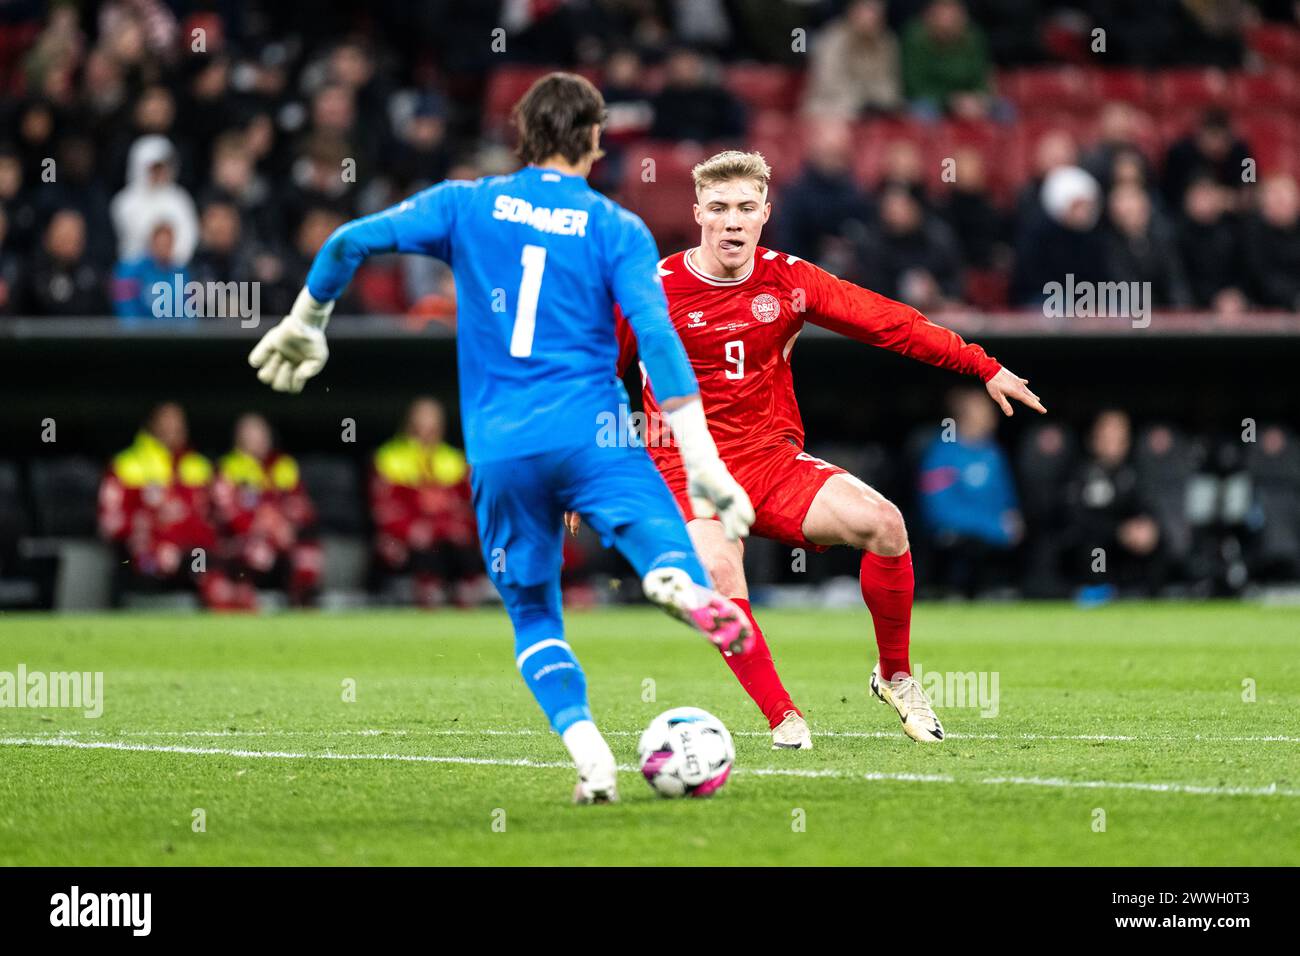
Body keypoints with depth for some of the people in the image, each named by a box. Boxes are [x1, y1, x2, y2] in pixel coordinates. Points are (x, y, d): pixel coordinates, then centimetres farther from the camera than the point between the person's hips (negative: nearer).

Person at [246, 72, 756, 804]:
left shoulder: (468, 206, 10)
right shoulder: (616, 229, 4)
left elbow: (352, 242, 5)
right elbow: (656, 337, -6)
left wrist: (305, 324, 23)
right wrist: (704, 464, -7)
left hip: (500, 452, 2)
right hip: (592, 435, -2)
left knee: (534, 614, 15)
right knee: (666, 549, -8)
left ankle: (591, 758, -5)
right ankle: (681, 580, -47)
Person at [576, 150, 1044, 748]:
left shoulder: (787, 280, 0)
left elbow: (891, 323, 2)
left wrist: (985, 368, -1)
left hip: (775, 460, 3)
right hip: (687, 473, -3)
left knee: (882, 522, -20)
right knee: (718, 569, -34)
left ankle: (895, 676, 2)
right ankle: (781, 716, -21)